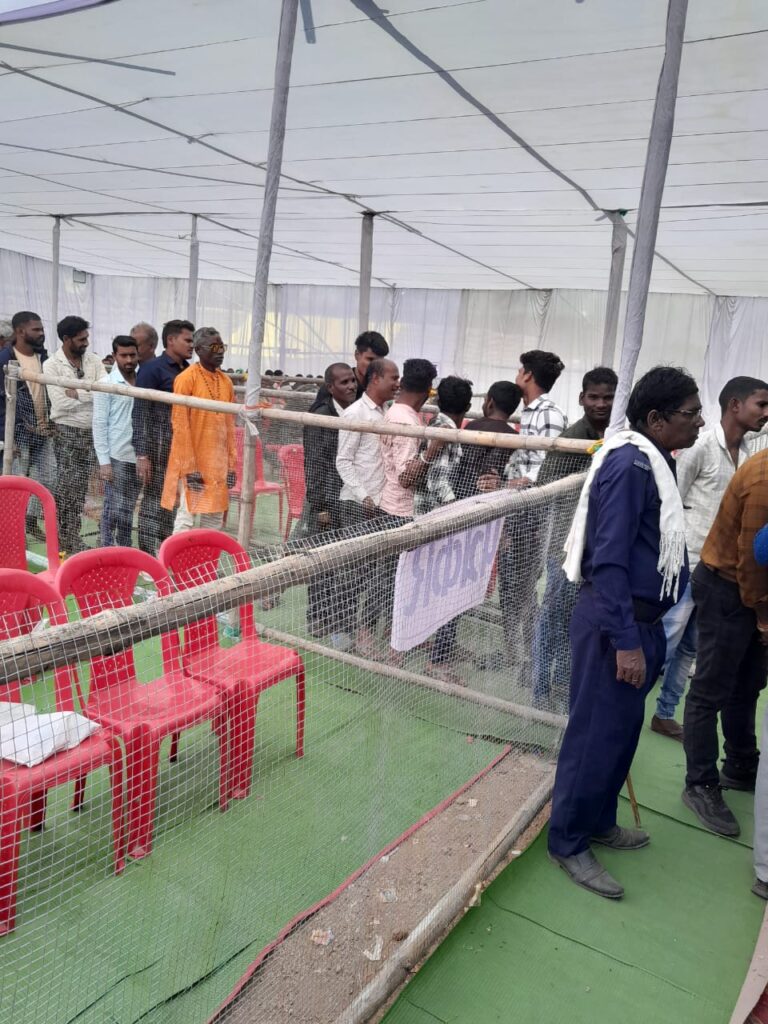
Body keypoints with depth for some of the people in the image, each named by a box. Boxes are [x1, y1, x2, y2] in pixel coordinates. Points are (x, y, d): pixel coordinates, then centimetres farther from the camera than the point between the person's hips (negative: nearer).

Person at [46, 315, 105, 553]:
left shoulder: (94, 360, 6)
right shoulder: (52, 365, -6)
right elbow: (60, 403, -16)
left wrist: (76, 393, -15)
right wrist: (89, 393, -10)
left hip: (92, 431, 4)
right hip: (67, 432, -4)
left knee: (80, 488, 9)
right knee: (65, 487, -2)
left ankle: (72, 537, 19)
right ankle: (63, 540, 8)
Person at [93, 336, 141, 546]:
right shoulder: (107, 384, -4)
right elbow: (99, 425, -6)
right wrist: (104, 461, -11)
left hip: (137, 455, 4)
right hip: (116, 457, -4)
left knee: (128, 509, 12)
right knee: (114, 509, 0)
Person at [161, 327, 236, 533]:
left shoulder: (226, 381, 11)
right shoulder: (187, 378, -8)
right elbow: (180, 424, -11)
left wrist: (231, 464, 9)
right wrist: (189, 467, -15)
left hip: (218, 463, 6)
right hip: (192, 462, -6)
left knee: (214, 519, 8)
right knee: (186, 517, -5)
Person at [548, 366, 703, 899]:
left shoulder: (655, 461, 10)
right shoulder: (629, 463, -19)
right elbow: (609, 559, -23)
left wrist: (647, 631, 17)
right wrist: (626, 641, -23)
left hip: (640, 619, 9)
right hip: (617, 623, -9)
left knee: (622, 730, 19)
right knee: (597, 734, 2)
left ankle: (599, 821, 37)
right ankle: (568, 843, 18)